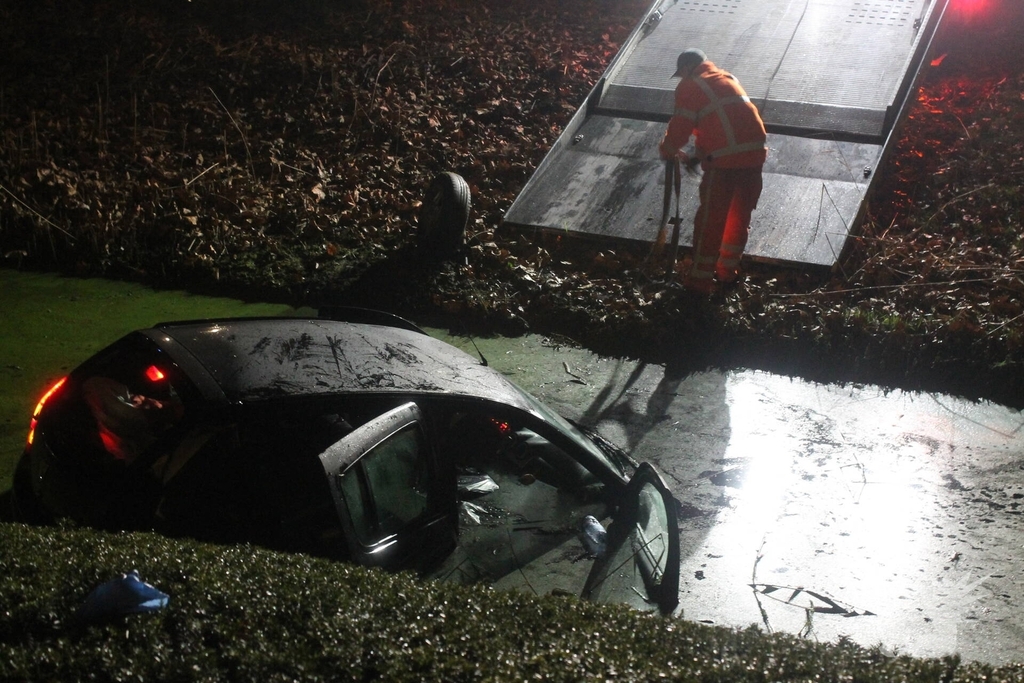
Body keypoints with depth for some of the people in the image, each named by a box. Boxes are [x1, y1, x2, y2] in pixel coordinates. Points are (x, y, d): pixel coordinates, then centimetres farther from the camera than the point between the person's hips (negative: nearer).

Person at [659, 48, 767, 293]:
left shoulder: (689, 86, 3)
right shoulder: (728, 78, 25)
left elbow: (680, 127, -1)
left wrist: (667, 150, 18)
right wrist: (700, 154, 33)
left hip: (726, 158, -6)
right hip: (755, 152, 6)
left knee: (711, 218, 4)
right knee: (741, 214, 20)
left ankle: (700, 278, 9)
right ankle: (728, 269, 30)